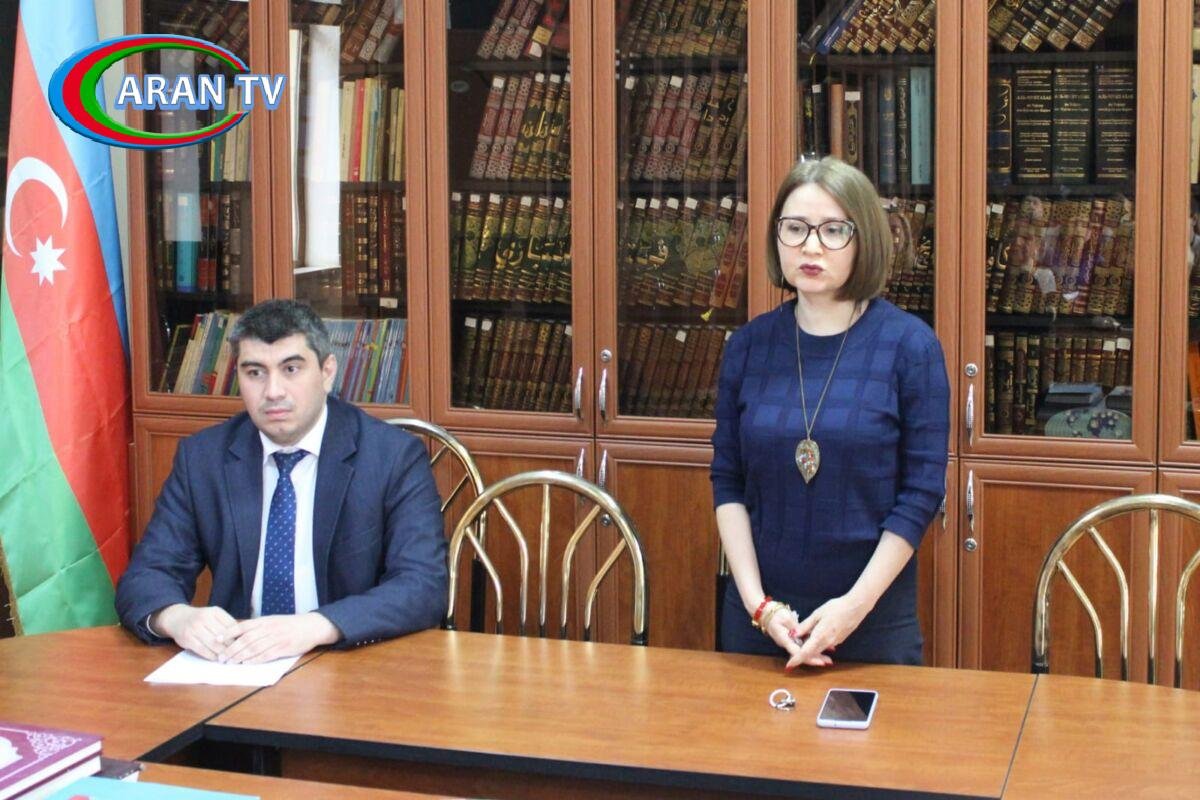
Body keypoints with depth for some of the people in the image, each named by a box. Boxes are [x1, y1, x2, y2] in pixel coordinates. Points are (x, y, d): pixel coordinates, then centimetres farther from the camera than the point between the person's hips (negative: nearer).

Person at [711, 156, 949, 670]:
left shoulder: (910, 346, -7)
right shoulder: (749, 346, 1)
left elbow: (923, 493, -9)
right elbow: (728, 482, 3)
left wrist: (857, 604, -14)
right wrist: (757, 601, -8)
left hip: (876, 619, -2)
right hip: (760, 613, 3)